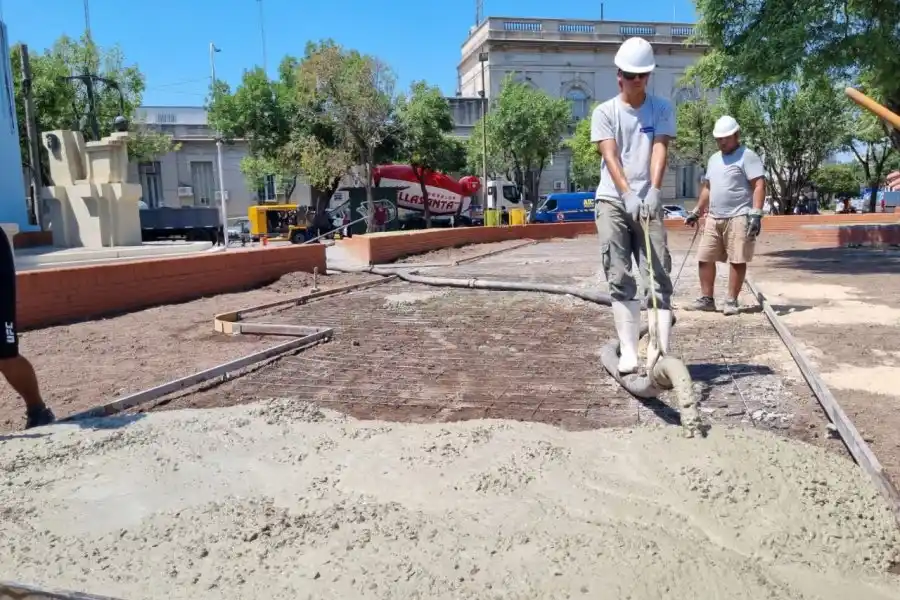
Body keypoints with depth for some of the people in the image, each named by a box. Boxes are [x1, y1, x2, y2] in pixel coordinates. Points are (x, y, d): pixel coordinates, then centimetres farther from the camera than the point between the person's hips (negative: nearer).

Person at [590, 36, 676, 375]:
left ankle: (660, 352, -6)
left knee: (659, 275, -6)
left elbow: (660, 150, -8)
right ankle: (628, 352, -2)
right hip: (612, 201, -1)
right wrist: (627, 193, -26)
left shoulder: (662, 109, 7)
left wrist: (653, 191, -25)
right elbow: (610, 156, -10)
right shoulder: (604, 112, 3)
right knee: (619, 278, -4)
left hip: (648, 201, 1)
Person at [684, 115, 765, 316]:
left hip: (738, 218, -7)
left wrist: (756, 214, -19)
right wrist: (697, 211, 25)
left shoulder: (747, 156, -4)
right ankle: (706, 299, 12)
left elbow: (759, 185, -11)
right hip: (713, 218, 7)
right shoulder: (713, 159, 20)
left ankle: (732, 301, 3)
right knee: (705, 258, 4)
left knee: (737, 260, -3)